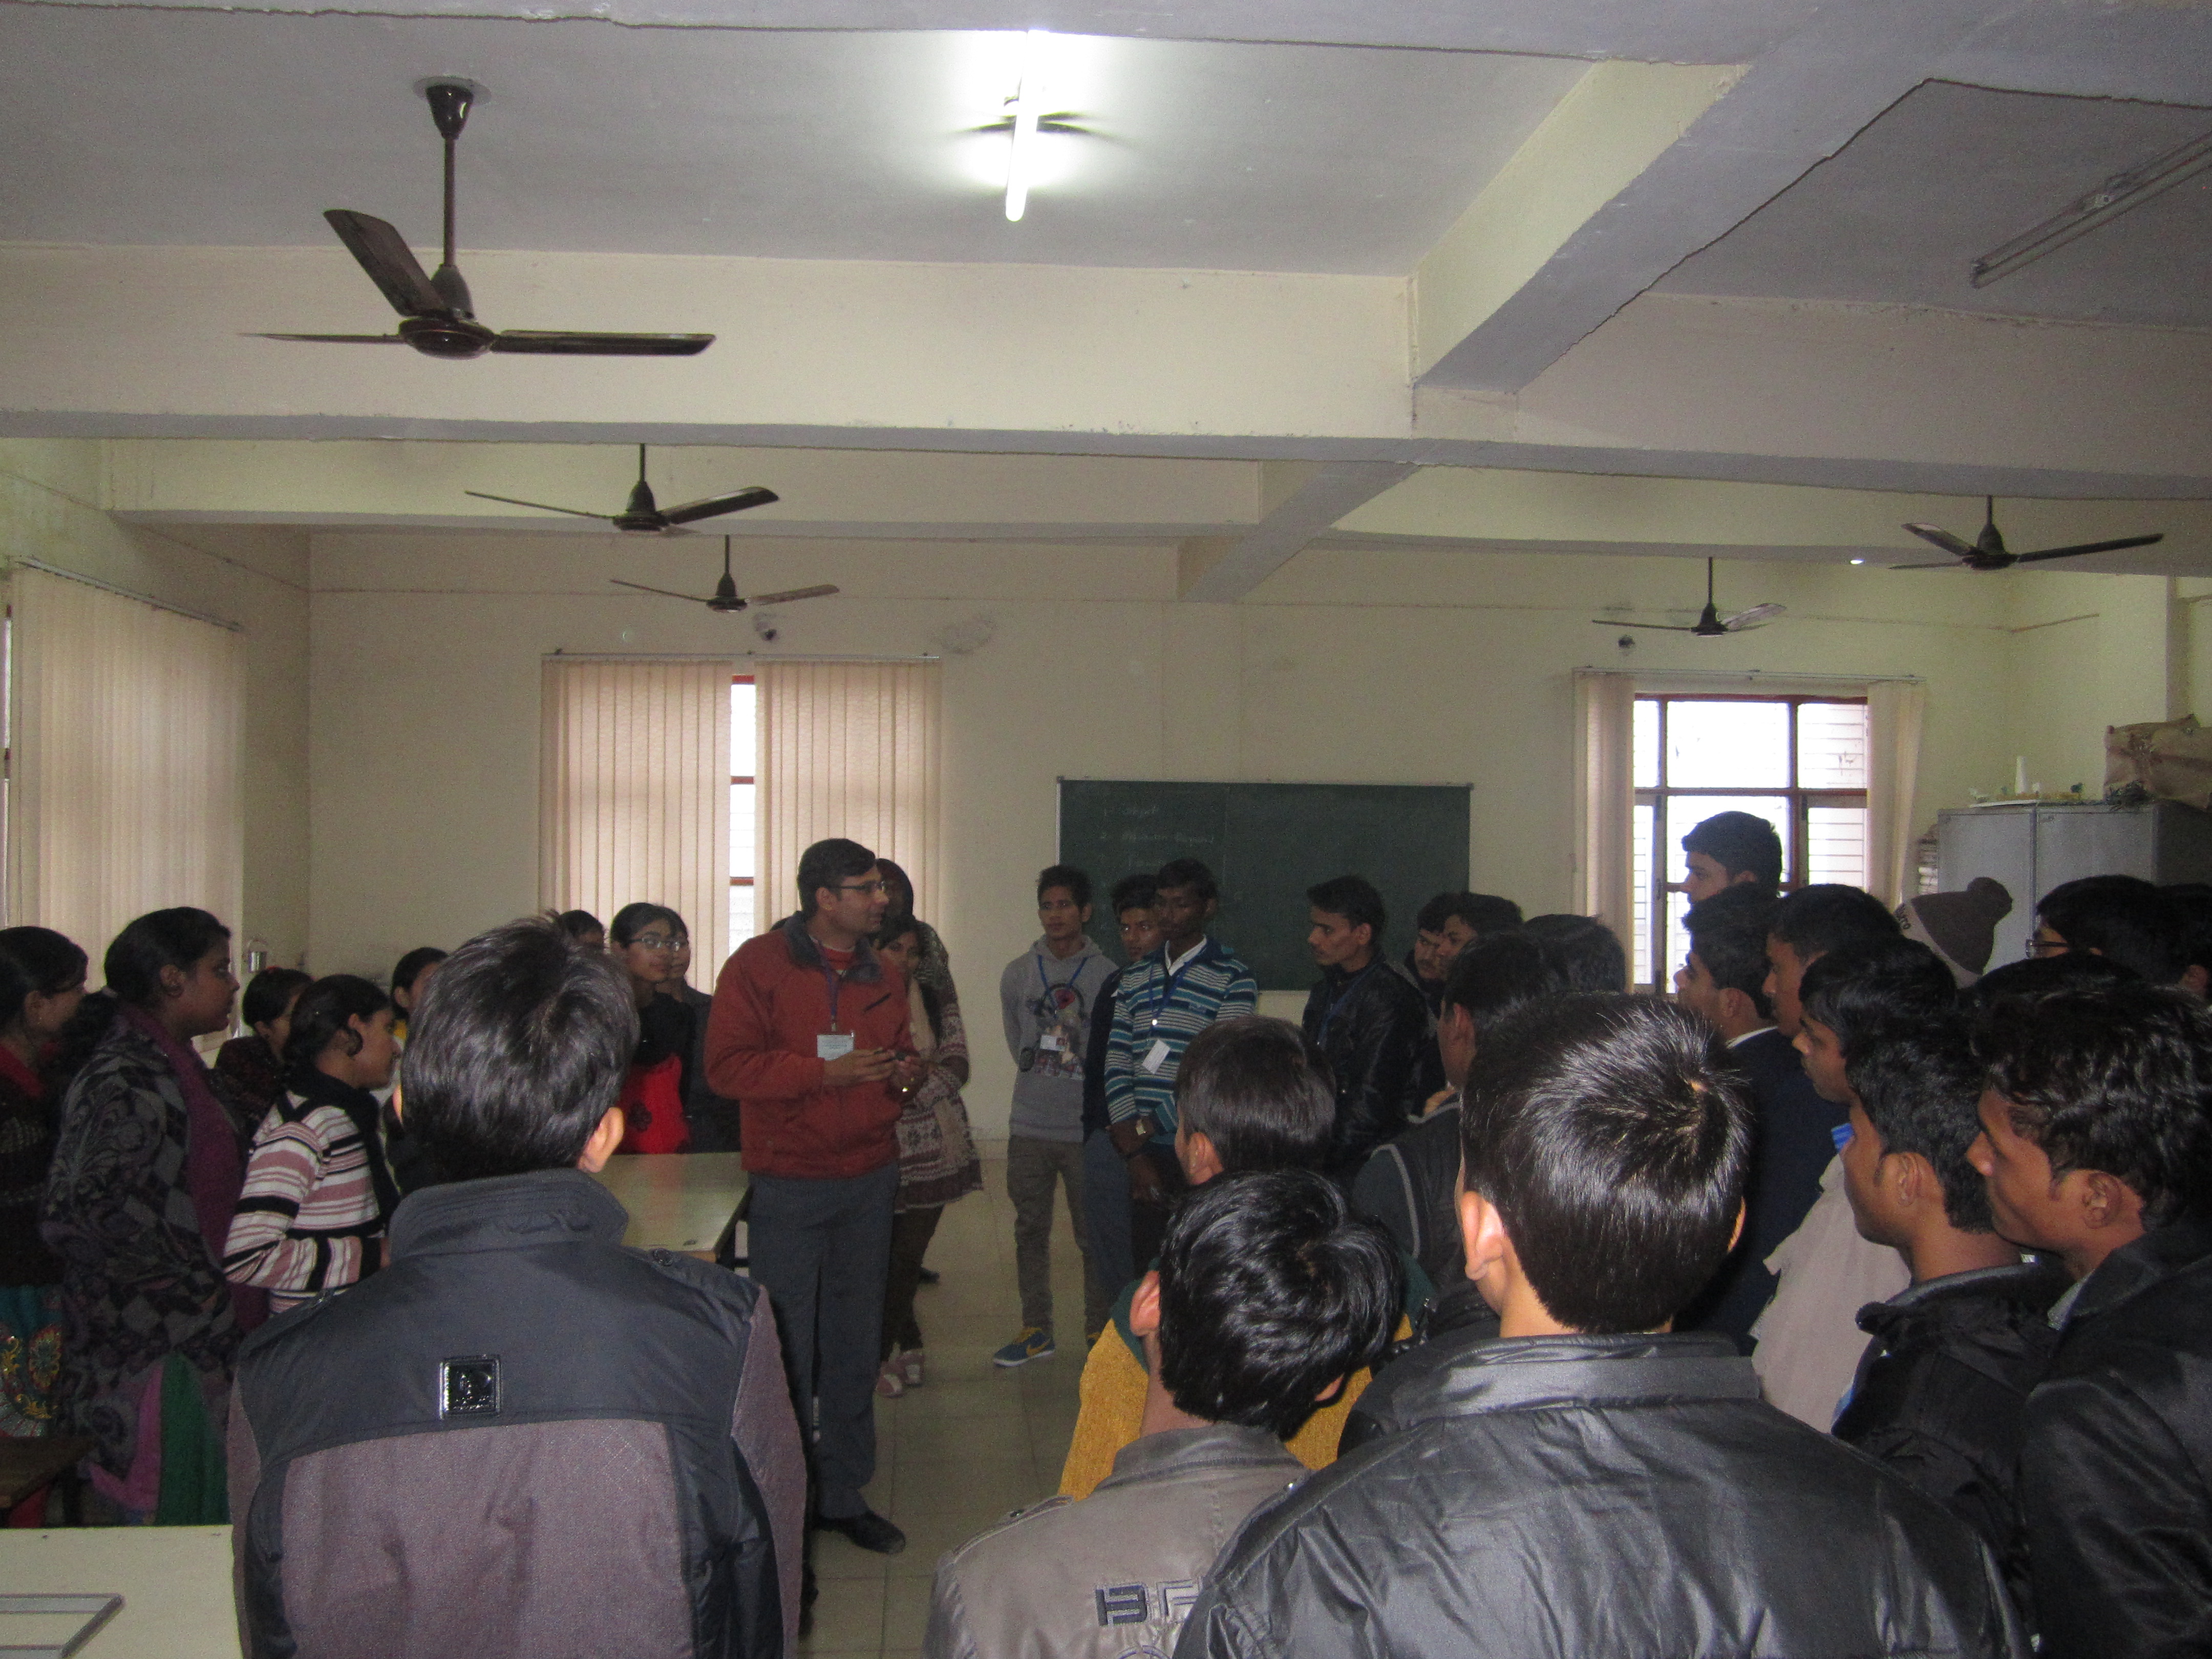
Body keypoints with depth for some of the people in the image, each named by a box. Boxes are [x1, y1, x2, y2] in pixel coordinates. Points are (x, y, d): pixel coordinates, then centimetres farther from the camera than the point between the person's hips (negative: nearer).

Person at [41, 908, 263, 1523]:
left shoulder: (177, 1068, 14)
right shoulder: (124, 1081, -16)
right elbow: (91, 1210, -26)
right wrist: (202, 1284, -18)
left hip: (206, 1343, 9)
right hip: (154, 1350, -9)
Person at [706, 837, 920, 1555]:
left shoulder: (883, 973, 13)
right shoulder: (760, 964, -7)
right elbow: (728, 1066, -13)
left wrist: (904, 1068, 2)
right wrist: (826, 1071, -20)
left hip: (870, 1178, 6)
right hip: (790, 1183, -5)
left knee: (854, 1345, 11)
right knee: (788, 1348, -2)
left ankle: (844, 1492, 22)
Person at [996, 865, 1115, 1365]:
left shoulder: (1107, 976, -5)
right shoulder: (1017, 974, 4)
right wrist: (1041, 1079, 7)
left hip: (1087, 1131, -3)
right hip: (1029, 1128, 3)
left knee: (1094, 1235, 5)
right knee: (1030, 1232, 11)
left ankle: (1099, 1330, 19)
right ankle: (1035, 1329, 23)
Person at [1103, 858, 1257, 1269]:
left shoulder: (1233, 979, -2)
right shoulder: (1134, 978, 13)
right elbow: (1117, 1062, 7)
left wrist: (1151, 1127, -9)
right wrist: (1136, 1152, -3)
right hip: (1146, 1151, 4)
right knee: (1146, 1265, 6)